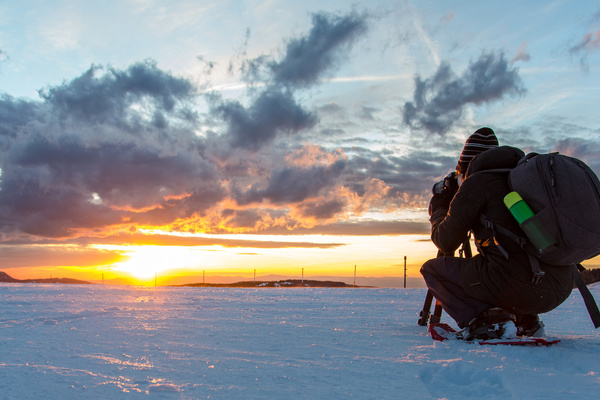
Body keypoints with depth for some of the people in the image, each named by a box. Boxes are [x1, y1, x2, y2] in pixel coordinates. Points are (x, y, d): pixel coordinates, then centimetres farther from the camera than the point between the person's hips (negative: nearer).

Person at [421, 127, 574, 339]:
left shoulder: (477, 182, 0)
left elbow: (446, 242, 4)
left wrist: (437, 210, 24)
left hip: (518, 287, -8)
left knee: (432, 268, 11)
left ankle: (485, 319, -10)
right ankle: (525, 319, 16)